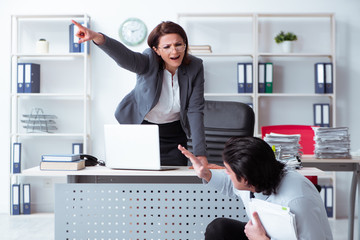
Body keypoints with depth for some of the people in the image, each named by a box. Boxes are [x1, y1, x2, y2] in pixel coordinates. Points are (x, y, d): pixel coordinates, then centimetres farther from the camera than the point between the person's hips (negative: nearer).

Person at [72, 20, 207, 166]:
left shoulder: (195, 67, -12)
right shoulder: (150, 61, -21)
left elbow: (195, 111, -13)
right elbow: (125, 57, -42)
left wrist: (200, 154, -19)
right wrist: (97, 37, -63)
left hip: (174, 135, 2)